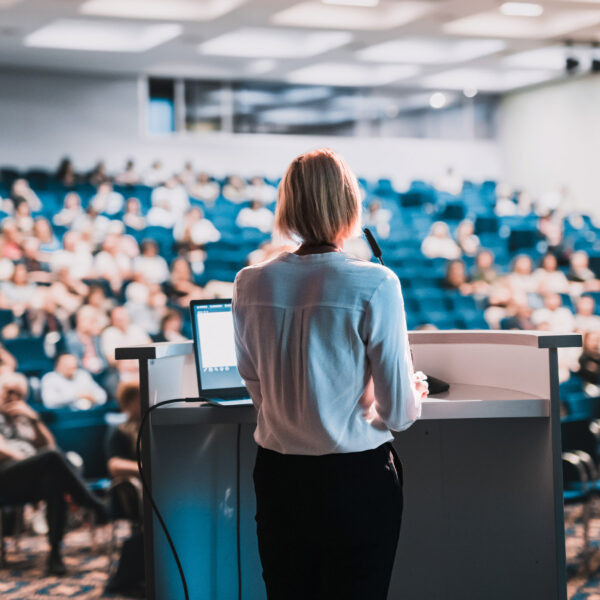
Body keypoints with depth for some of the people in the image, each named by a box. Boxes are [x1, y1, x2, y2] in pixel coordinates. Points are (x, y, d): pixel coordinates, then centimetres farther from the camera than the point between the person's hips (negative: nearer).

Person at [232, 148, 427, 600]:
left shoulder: (251, 284, -3)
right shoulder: (376, 285, -14)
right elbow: (397, 413, -9)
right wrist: (416, 395, 14)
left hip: (277, 476, 4)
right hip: (357, 478, -4)